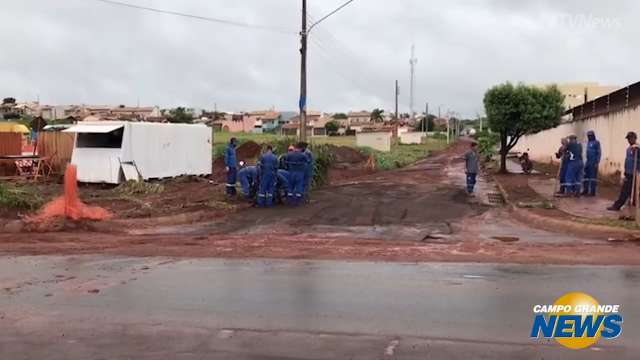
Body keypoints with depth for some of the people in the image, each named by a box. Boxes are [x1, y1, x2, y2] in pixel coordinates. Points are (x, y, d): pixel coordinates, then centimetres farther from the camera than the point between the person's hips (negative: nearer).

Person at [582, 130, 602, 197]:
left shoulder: (596, 143, -8)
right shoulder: (588, 143, 16)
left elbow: (599, 153, -11)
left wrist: (597, 162, -17)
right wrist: (587, 161, 15)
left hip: (594, 162, -8)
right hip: (588, 162, 8)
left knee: (593, 177, -6)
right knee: (586, 176, 9)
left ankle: (592, 192, -4)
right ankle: (585, 191, 15)